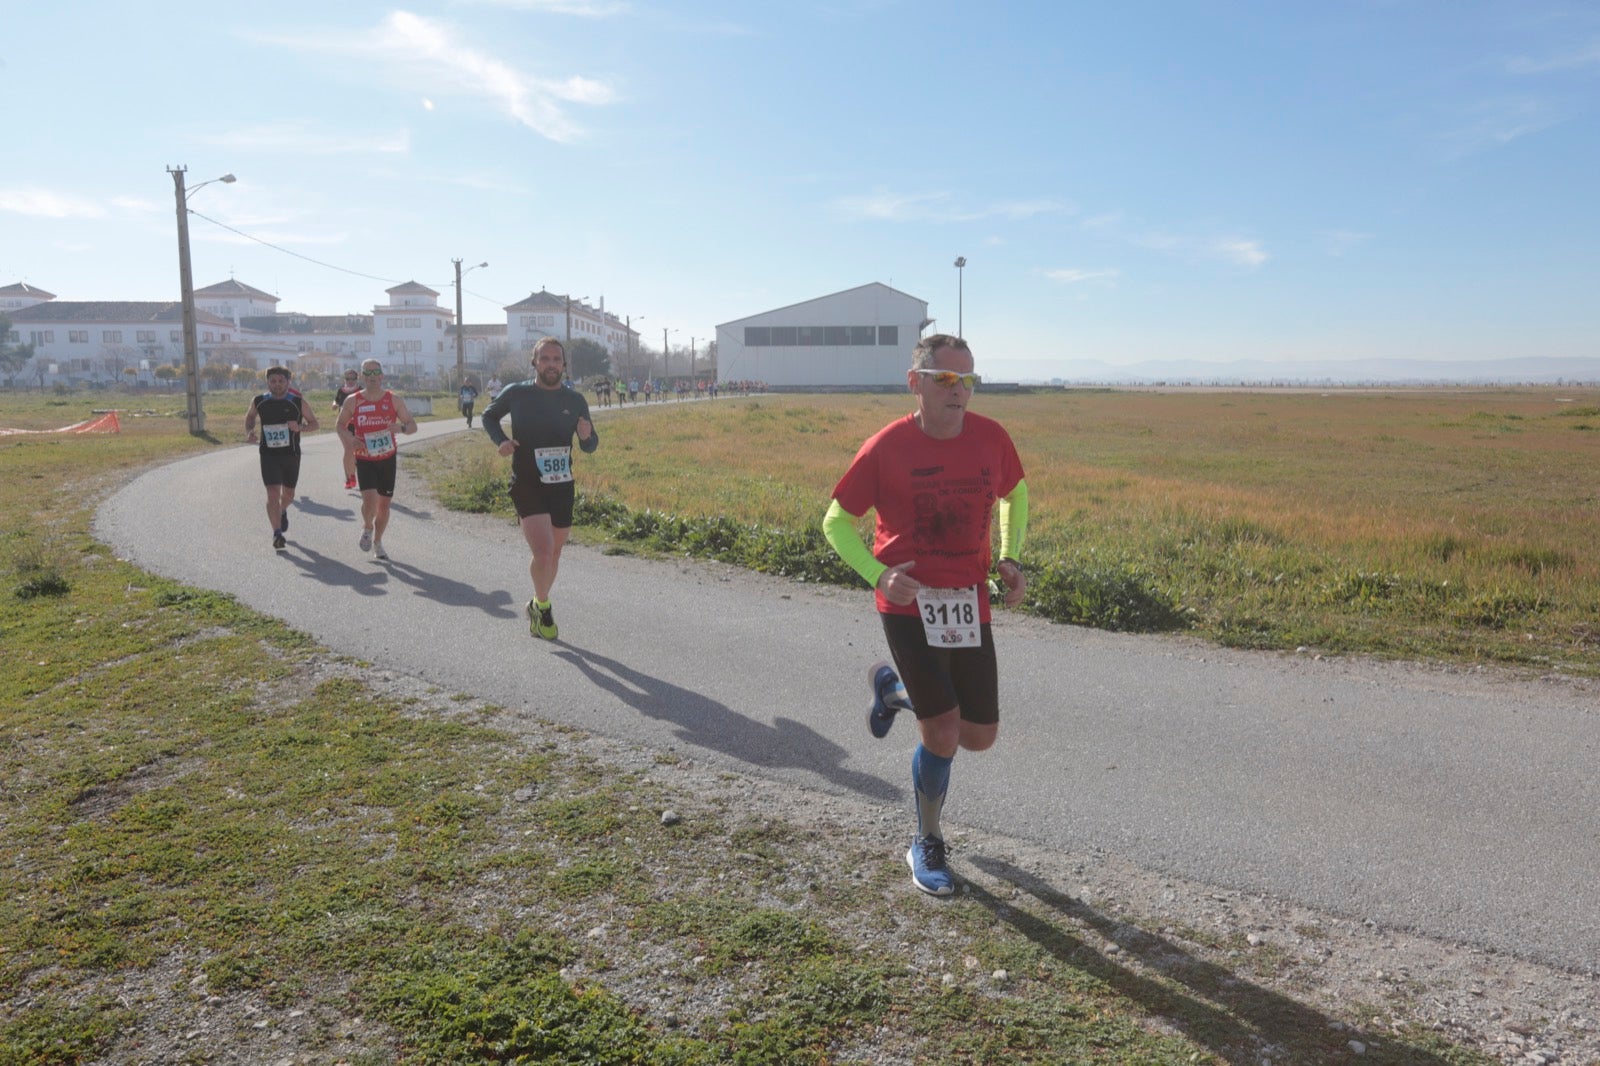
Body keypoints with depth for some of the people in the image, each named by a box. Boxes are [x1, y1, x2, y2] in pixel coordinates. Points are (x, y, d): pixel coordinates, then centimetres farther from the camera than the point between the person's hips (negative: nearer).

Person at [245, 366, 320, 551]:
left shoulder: (298, 402, -7)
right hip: (269, 454, -1)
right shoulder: (258, 402, -2)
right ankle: (277, 534, -9)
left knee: (288, 494, 16)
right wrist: (248, 432, -2)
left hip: (291, 454, 1)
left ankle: (282, 512, 51)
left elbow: (314, 424, 0)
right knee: (273, 493, -12)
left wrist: (300, 427, -21)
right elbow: (250, 417, 17)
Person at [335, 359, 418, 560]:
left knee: (384, 503, 7)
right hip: (364, 459, -1)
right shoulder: (352, 401, -3)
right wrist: (349, 439, -10)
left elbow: (413, 425, 1)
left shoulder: (394, 400, -2)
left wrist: (401, 427, -22)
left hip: (388, 459, 2)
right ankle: (367, 528, 15)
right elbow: (341, 424, 11)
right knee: (370, 500, -17)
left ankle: (378, 542, 27)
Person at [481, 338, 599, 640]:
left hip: (562, 488, 4)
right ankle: (543, 606, 9)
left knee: (554, 554, 14)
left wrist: (587, 436, -16)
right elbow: (489, 415, 13)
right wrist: (500, 440, -6)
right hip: (527, 487, -4)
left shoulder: (575, 400, 1)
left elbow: (590, 447, 8)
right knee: (543, 552, -18)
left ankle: (538, 604, 38)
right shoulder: (516, 394, -6)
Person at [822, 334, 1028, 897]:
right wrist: (879, 575, -18)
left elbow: (1015, 493, 19)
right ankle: (928, 846, 19)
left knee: (980, 736, 8)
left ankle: (893, 687, 37)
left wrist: (1011, 558, 4)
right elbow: (837, 522, -1)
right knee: (942, 732, -8)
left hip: (969, 605, 4)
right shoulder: (885, 448, -11)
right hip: (908, 601, -4)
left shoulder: (992, 438, -2)